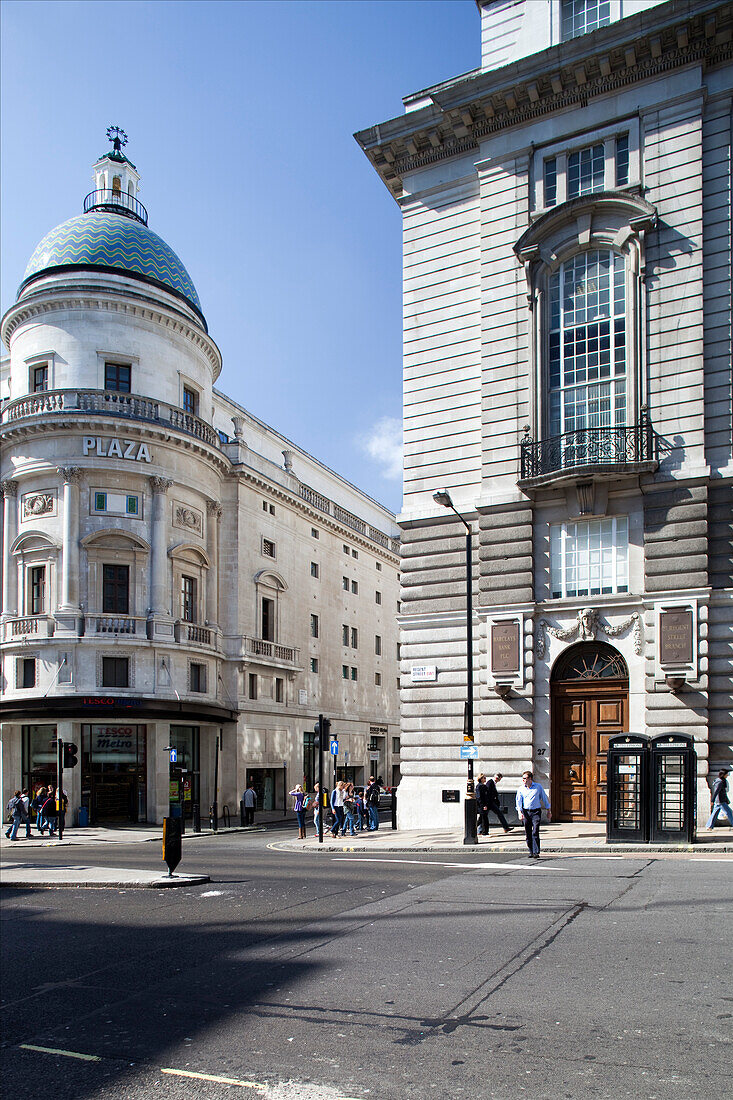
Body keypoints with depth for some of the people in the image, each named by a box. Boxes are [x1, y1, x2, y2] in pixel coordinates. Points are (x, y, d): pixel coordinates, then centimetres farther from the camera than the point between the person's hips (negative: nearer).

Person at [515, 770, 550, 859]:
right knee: (528, 834, 4)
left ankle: (536, 852, -13)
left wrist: (548, 811, 13)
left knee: (535, 833, -13)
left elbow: (544, 798, 11)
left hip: (536, 812, -2)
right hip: (526, 812, 2)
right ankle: (531, 852, 15)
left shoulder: (538, 787, 2)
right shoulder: (521, 789, 5)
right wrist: (520, 813, -15)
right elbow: (518, 802, -1)